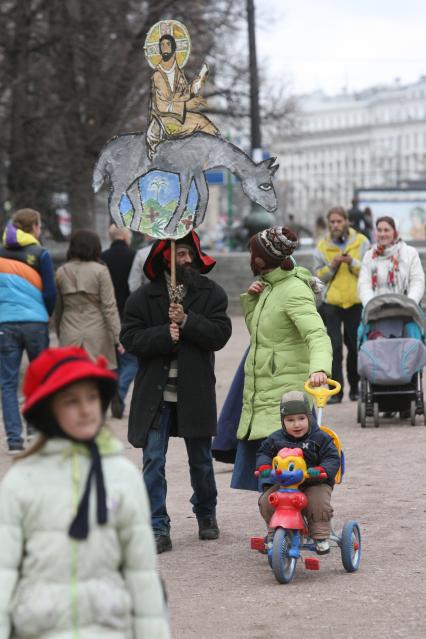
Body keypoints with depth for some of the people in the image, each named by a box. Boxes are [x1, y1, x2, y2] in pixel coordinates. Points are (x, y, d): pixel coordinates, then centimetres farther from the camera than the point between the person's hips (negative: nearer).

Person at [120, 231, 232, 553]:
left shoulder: (211, 293, 1)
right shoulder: (143, 297, -1)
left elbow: (220, 333, -9)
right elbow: (131, 338, -7)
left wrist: (186, 321, -21)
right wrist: (165, 335, -21)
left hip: (196, 391, 1)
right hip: (155, 393, -1)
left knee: (201, 460, 14)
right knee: (153, 461, -6)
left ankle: (206, 514, 37)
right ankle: (158, 529, -2)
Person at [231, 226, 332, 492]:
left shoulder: (294, 291, -14)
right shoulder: (271, 287, 14)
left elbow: (317, 335, -27)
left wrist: (320, 368, -46)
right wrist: (251, 299, 7)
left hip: (285, 395, -10)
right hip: (260, 395, 10)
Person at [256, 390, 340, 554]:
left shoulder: (320, 438, -5)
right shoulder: (276, 439, 3)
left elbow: (332, 458, -10)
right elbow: (263, 453, 8)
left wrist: (319, 470, -30)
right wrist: (264, 467, -15)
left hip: (314, 483, -3)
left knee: (319, 503, -31)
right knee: (266, 502, -17)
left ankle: (321, 537, -12)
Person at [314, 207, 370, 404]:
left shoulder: (361, 242, 3)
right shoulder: (323, 246, 6)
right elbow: (318, 276, 6)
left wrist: (352, 262, -15)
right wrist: (332, 265, -11)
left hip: (356, 302, 0)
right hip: (332, 303, 0)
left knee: (355, 346, 6)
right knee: (334, 347, -8)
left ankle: (355, 387, 22)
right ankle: (335, 391, -5)